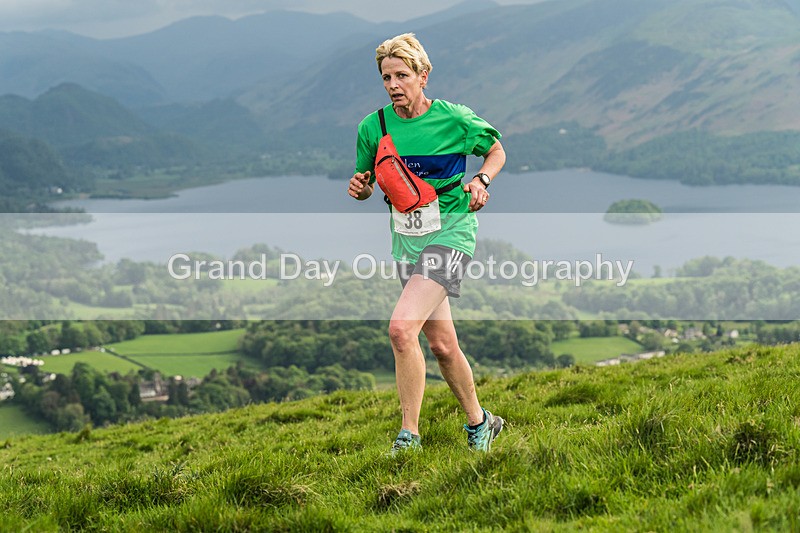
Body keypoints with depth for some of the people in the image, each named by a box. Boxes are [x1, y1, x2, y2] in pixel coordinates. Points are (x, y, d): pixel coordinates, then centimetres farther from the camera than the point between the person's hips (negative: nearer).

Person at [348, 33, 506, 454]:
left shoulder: (455, 118, -9)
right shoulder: (373, 127, 0)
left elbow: (496, 150, 9)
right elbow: (365, 183, 13)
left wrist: (482, 180, -10)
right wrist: (360, 187, -10)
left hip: (449, 232, -5)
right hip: (406, 238, 5)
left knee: (401, 327, -22)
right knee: (441, 344, 11)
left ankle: (409, 437, -14)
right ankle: (479, 422, 32)